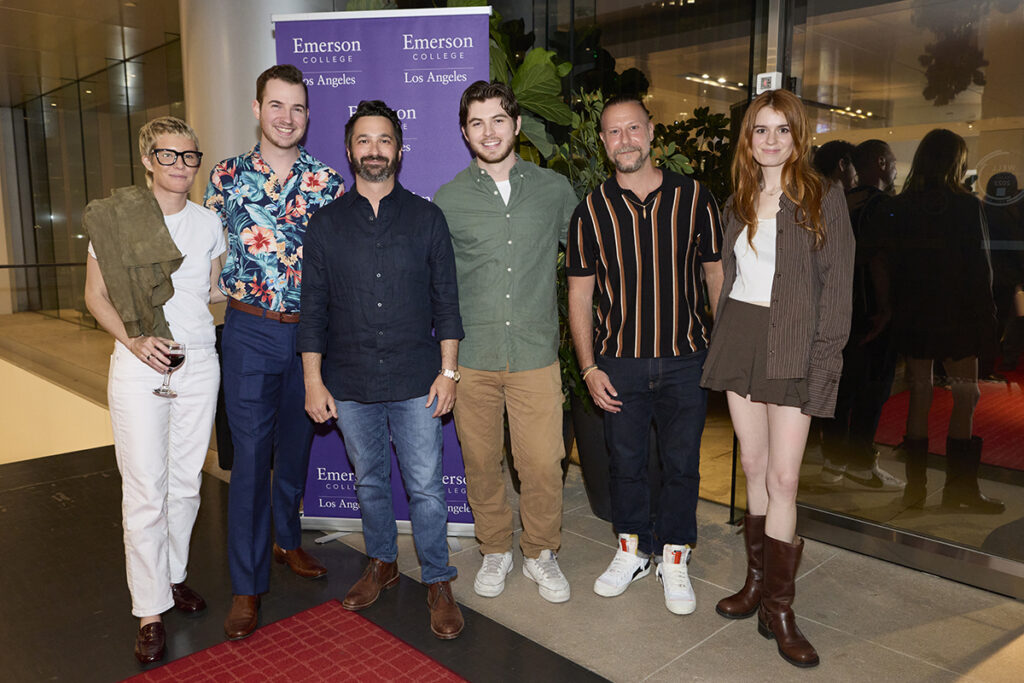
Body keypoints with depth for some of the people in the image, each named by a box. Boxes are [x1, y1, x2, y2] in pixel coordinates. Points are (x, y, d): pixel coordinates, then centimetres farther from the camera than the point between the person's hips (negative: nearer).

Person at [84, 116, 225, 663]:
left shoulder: (207, 223, 7)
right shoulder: (113, 217, -3)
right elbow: (95, 296, 1)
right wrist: (133, 340, -14)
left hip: (199, 364, 3)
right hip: (139, 367, -3)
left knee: (186, 483, 12)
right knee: (145, 491, 0)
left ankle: (174, 574, 32)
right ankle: (151, 611, 12)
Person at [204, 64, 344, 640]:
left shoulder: (328, 181, 2)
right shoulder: (227, 177, 2)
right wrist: (238, 291, 3)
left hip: (310, 331, 2)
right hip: (251, 332, -1)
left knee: (296, 443, 15)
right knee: (250, 453, 0)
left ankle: (288, 539, 38)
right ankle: (248, 584, 12)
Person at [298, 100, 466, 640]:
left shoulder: (426, 218, 2)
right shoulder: (326, 224, 4)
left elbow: (446, 299, 2)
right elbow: (313, 308, 4)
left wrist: (448, 372, -3)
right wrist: (313, 382, 0)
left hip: (416, 382, -1)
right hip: (349, 384, 2)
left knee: (426, 487, 2)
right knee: (369, 481, 17)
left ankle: (438, 583, 20)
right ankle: (381, 564, 37)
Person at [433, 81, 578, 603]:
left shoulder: (554, 190, 4)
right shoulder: (447, 200, 3)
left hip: (535, 352, 0)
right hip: (470, 356, 1)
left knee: (542, 462, 0)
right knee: (481, 461, 10)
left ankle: (541, 552, 25)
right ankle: (495, 550, 32)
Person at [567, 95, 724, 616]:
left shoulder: (693, 197, 0)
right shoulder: (591, 210, 0)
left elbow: (717, 275, 6)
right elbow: (579, 294, 1)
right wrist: (589, 368, -4)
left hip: (686, 360, 0)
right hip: (620, 363, 1)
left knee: (681, 464, 9)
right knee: (625, 462, 12)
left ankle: (674, 560, 28)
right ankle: (631, 551, 33)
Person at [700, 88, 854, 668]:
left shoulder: (823, 197, -1)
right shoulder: (738, 203, 14)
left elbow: (837, 283, -6)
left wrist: (825, 361, -13)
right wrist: (724, 343, 8)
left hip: (792, 346, -4)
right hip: (740, 338, 5)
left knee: (783, 477, -5)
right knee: (754, 468, 11)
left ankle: (778, 607, 8)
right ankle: (758, 581, 25)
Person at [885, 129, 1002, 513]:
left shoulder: (900, 206, 2)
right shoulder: (967, 206, -8)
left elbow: (893, 263, 3)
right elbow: (980, 267, -7)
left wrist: (898, 311, 9)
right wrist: (985, 318, 0)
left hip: (911, 315, 4)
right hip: (956, 315, -4)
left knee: (919, 393, 9)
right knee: (966, 395, 5)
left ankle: (915, 484, 11)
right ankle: (959, 488, 7)